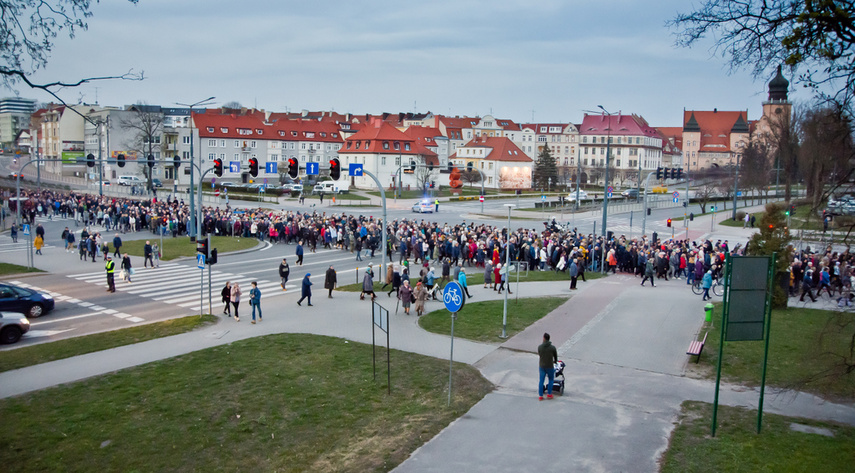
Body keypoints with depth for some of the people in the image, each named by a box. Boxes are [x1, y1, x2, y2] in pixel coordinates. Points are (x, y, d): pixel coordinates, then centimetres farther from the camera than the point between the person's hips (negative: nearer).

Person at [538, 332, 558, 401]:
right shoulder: (553, 347, -14)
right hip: (550, 366, -2)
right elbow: (555, 356, 3)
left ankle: (540, 395, 12)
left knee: (541, 380, 11)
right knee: (551, 379, 19)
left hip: (542, 366, 2)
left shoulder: (539, 347, -9)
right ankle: (549, 394, 18)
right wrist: (555, 361, 27)